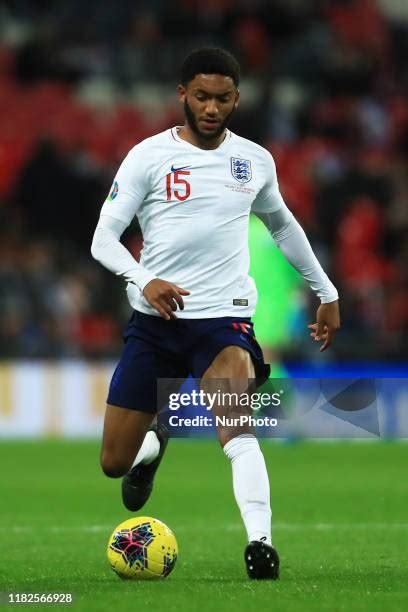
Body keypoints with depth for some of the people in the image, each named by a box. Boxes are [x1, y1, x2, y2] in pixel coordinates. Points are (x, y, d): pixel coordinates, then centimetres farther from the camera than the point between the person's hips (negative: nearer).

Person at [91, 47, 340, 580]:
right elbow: (103, 239, -6)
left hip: (224, 316, 0)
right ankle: (155, 442, 38)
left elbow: (282, 224, 27)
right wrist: (143, 280, -25)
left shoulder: (255, 161, 8)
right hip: (155, 318, 0)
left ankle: (260, 540, -34)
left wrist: (327, 291, 28)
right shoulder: (149, 156, -2)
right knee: (114, 463, 3)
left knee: (235, 425, -30)